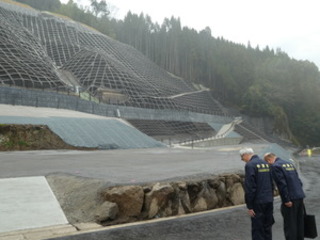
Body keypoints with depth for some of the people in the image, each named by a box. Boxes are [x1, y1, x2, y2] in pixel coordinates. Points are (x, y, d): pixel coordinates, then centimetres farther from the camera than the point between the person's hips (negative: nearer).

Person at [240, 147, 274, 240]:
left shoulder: (250, 165, -13)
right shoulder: (266, 163, 12)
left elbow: (249, 187, -17)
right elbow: (271, 183, 17)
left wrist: (249, 206, -14)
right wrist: (270, 198, 20)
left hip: (258, 202, -8)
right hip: (269, 201, 8)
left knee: (257, 230, 0)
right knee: (267, 228, 15)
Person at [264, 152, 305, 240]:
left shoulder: (275, 166, -10)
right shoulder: (289, 163, 16)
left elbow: (282, 184, -18)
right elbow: (299, 181, 16)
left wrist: (286, 200, -16)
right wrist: (300, 194, 19)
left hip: (291, 199, -8)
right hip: (300, 196, 8)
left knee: (289, 224, 0)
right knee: (299, 222, 17)